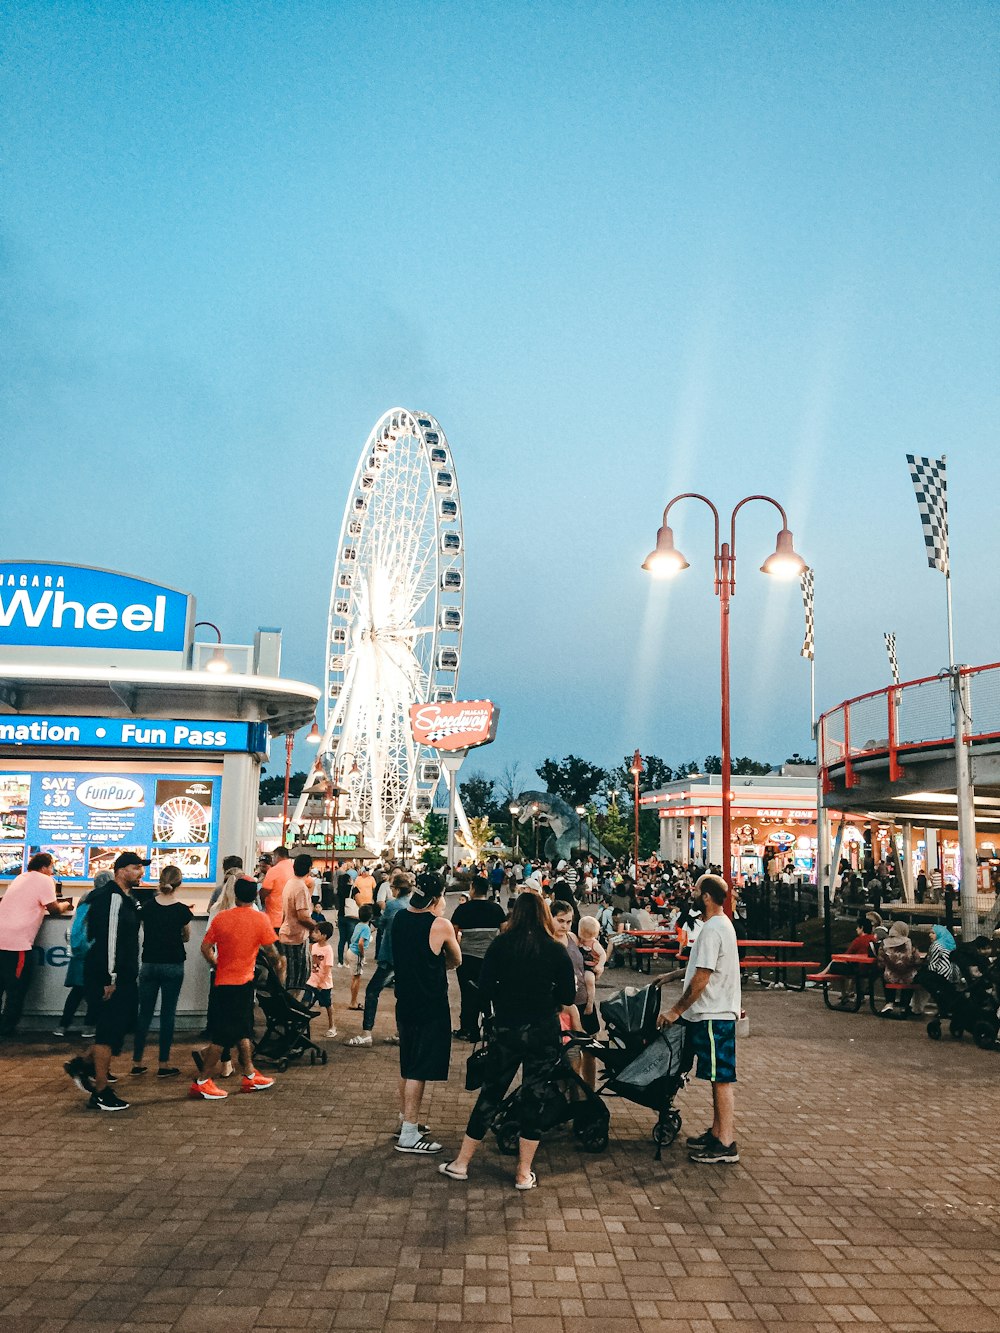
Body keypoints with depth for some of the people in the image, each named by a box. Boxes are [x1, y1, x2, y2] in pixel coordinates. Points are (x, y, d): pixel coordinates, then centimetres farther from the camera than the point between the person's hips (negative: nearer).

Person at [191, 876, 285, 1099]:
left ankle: (250, 1076, 27)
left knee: (243, 1030, 18)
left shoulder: (220, 918, -2)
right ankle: (202, 1081, 6)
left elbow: (205, 949, 0)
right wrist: (279, 963, 15)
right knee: (222, 1036, 2)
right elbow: (270, 950, -6)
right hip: (243, 983, -5)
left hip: (222, 982, 5)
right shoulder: (261, 919, -12)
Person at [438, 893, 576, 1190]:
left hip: (506, 1030, 1)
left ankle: (461, 1163, 21)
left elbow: (485, 989, -4)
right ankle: (524, 1174, 17)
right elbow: (568, 996, -3)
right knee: (534, 1098, 9)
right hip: (544, 1032, -1)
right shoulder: (556, 949, -7)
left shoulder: (500, 945, -5)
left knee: (490, 1093, 13)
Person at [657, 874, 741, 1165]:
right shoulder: (721, 925, 14)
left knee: (722, 1078, -4)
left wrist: (676, 1010, -16)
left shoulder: (712, 929, -20)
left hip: (713, 1015, -10)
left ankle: (726, 1144, 2)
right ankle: (717, 1133, 26)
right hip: (715, 1013, 10)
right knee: (719, 1077, 16)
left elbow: (701, 979, -22)